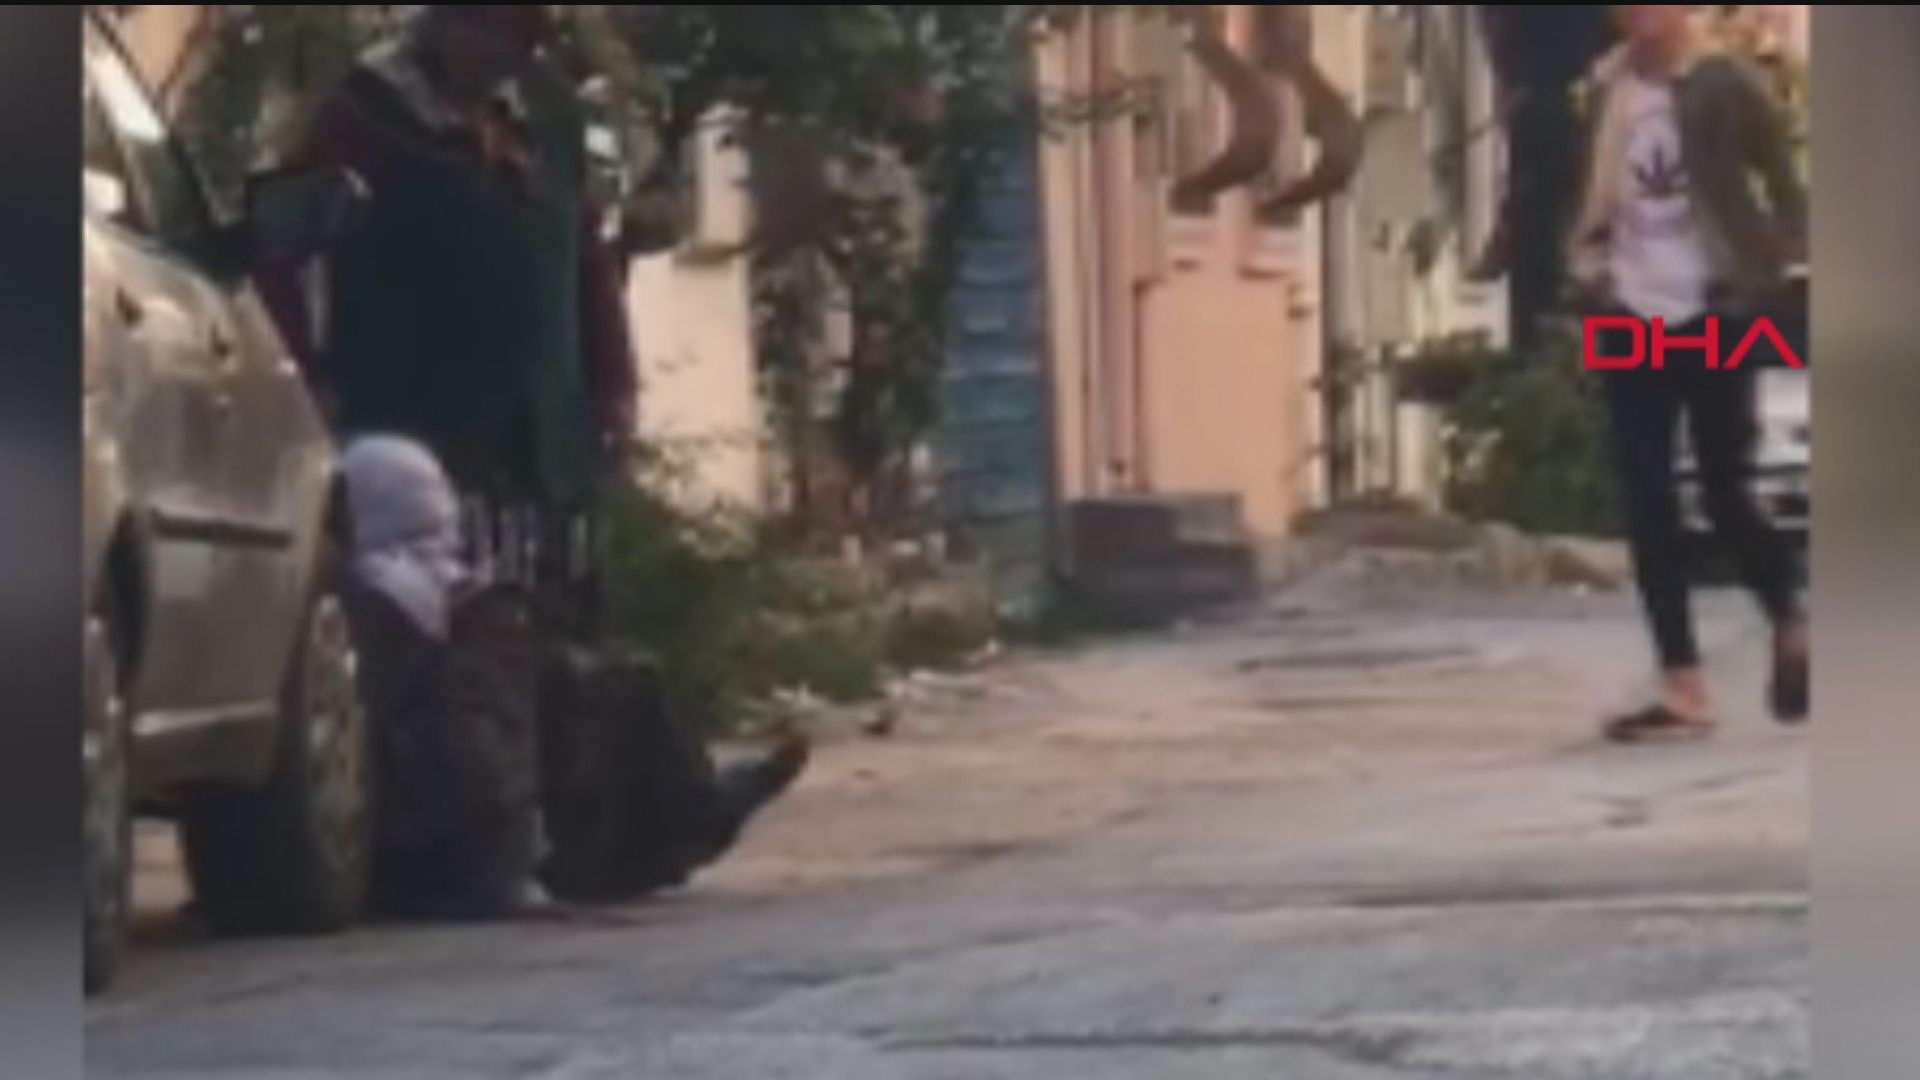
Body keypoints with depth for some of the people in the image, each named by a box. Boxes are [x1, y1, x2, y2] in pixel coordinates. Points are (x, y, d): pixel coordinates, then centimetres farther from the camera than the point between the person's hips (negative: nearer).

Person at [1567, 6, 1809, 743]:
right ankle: (1684, 690, 5)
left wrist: (1774, 270, -12)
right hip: (1632, 315, 5)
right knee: (1646, 504, 1)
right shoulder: (1608, 86, 6)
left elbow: (1782, 183, -2)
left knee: (1724, 494, -2)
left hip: (1712, 313, -5)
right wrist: (1589, 261, 5)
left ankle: (1792, 629, 26)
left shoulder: (1726, 85, -7)